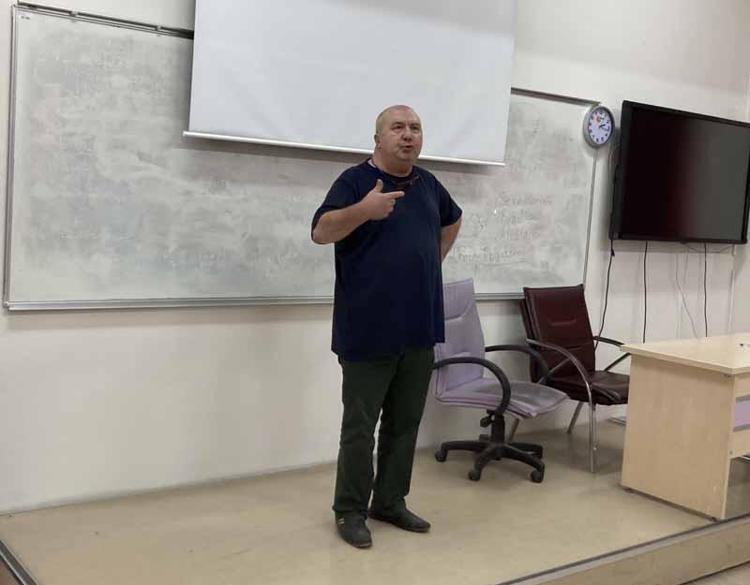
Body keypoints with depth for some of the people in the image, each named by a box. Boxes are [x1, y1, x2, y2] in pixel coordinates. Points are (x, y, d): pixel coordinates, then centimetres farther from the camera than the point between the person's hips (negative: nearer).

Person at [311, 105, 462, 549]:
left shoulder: (428, 183, 12)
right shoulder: (355, 180, -6)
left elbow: (452, 220, 31)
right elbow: (321, 232, -18)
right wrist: (364, 210, -33)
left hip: (420, 330, 6)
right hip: (369, 332, -6)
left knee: (406, 422, 12)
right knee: (360, 425, 1)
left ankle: (391, 502, 25)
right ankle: (350, 510, 14)